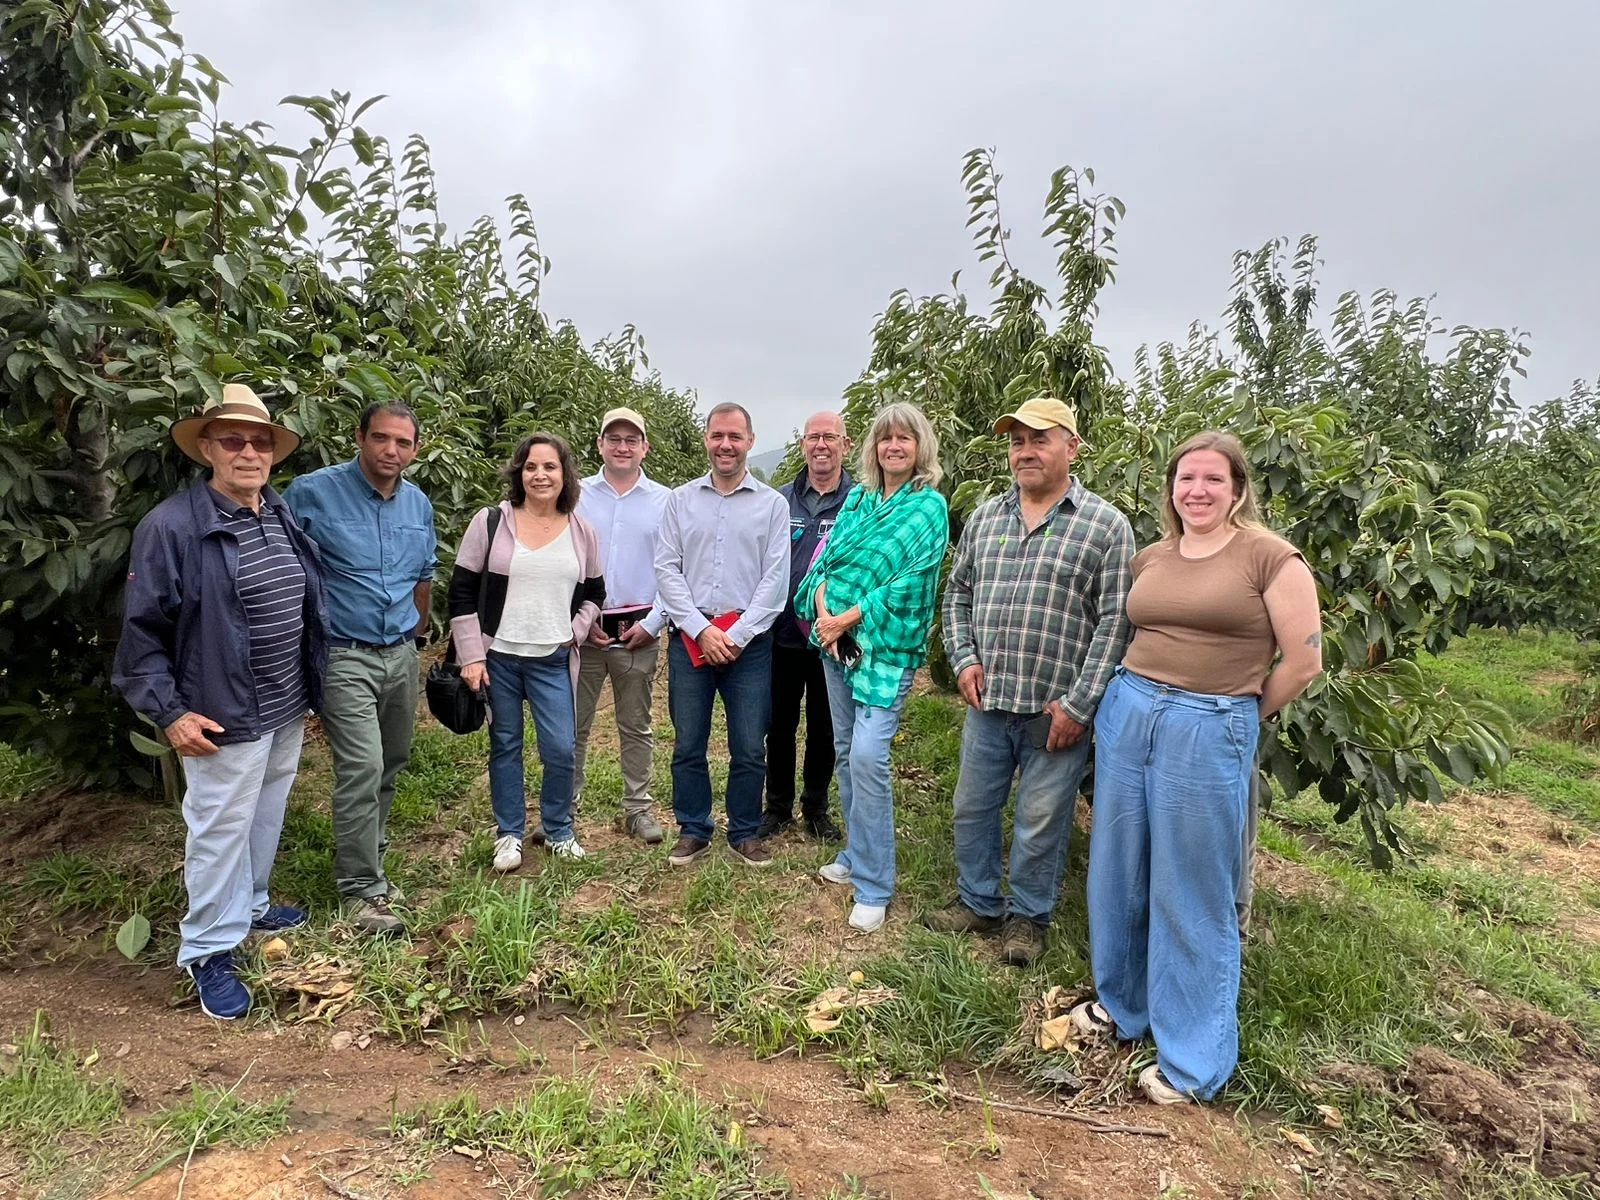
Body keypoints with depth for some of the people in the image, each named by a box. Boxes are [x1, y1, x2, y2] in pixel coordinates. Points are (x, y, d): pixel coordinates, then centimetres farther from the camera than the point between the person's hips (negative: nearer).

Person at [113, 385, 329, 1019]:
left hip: (288, 710, 7)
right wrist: (170, 711, -15)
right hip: (224, 718, -6)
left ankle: (249, 906, 42)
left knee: (267, 818, 21)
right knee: (220, 829, 4)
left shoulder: (286, 519, 6)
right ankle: (208, 950, 22)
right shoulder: (172, 525, -15)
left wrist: (315, 689, 15)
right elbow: (143, 629, -12)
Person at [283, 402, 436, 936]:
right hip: (345, 656, -6)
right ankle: (362, 889, 4)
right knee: (362, 768, -11)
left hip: (402, 655, 6)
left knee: (390, 765, 15)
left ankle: (366, 861, 34)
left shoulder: (419, 504, 8)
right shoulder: (313, 492, -11)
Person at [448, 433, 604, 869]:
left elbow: (594, 593, 16)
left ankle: (559, 831, 22)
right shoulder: (490, 522, -3)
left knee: (561, 749, -1)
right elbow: (462, 591, -3)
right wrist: (471, 655, -7)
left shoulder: (581, 532, 4)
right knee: (505, 747, 10)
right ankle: (509, 834, 27)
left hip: (554, 661, 1)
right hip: (497, 657, -1)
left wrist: (575, 631, 0)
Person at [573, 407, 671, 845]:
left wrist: (653, 622, -8)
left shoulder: (665, 501, 2)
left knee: (636, 726, 12)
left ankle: (638, 808, 22)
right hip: (581, 630, 0)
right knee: (572, 724, 7)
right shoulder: (576, 496, 3)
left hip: (639, 632, 0)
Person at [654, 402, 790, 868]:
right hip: (690, 637, 1)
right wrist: (702, 629, -9)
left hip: (749, 641, -1)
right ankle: (693, 830, 25)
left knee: (749, 748, 6)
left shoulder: (773, 503, 3)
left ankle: (745, 833, 23)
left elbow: (776, 578, -3)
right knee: (688, 744, 9)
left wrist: (737, 635, -11)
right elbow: (666, 569, 0)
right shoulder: (680, 499, 6)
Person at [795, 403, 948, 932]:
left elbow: (911, 579, -13)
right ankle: (857, 853, 31)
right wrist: (822, 608, -12)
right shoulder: (858, 498, 12)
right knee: (846, 750, 13)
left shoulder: (930, 505, -5)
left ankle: (872, 886, -1)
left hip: (887, 645, -6)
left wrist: (849, 618, -16)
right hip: (836, 641, 6)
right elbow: (826, 557, 7)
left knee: (868, 757, -13)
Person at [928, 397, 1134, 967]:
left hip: (1057, 708, -4)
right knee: (973, 807, 16)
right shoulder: (985, 517, 8)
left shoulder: (1106, 525, -7)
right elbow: (957, 591, 16)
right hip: (986, 702, 5)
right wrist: (963, 658, 1)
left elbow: (1115, 620, -10)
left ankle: (1028, 916, 31)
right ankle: (978, 902, 37)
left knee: (1041, 821, 9)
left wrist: (1078, 704, -14)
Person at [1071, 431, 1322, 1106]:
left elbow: (1304, 661, -7)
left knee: (1191, 895, 5)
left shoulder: (1268, 557, -7)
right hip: (1126, 712, 6)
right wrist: (1137, 696, 10)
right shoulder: (1150, 559, 9)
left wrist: (1239, 717, 3)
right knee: (1118, 873, 17)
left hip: (1210, 732, -6)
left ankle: (1194, 1058, 24)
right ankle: (1121, 1003, 40)